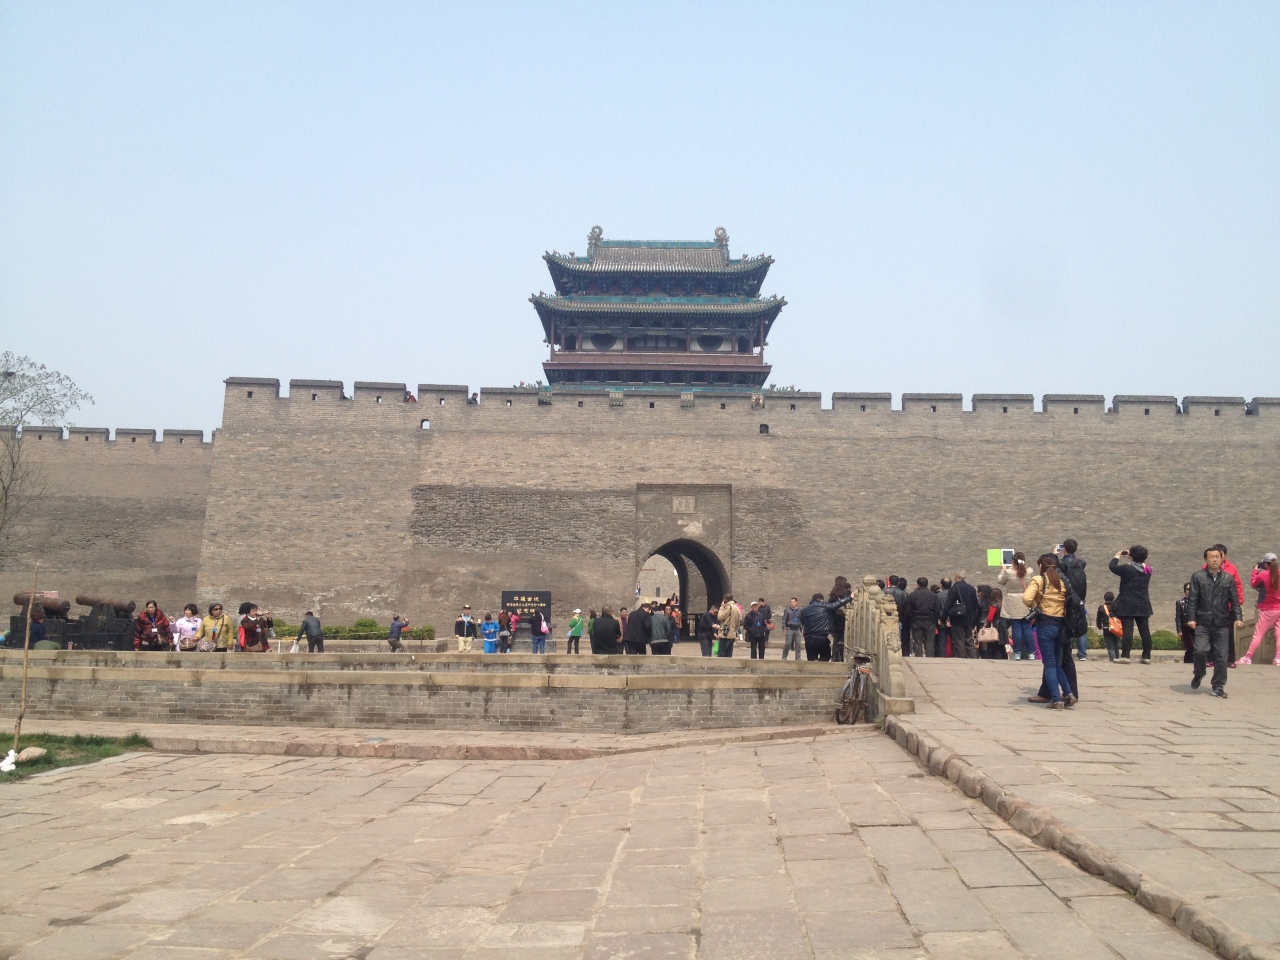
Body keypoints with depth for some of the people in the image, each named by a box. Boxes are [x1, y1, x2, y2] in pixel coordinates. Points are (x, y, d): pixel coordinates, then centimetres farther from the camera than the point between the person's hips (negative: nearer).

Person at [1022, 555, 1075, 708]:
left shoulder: (1038, 580, -6)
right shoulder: (1062, 582, 9)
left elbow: (1026, 598, -19)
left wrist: (1033, 606, -1)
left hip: (1045, 624, -5)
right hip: (1060, 624, 5)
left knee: (1049, 663, 0)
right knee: (1055, 662, 19)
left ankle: (1056, 700, -1)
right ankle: (1068, 693, 10)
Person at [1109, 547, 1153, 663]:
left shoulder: (1127, 569, -14)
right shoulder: (1147, 570, 6)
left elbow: (1112, 566, -5)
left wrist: (1117, 556, 11)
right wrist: (1131, 557, 20)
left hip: (1128, 605, -6)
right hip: (1143, 605, 6)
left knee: (1128, 630, -7)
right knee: (1145, 630, 7)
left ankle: (1125, 655, -9)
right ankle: (1147, 656, 11)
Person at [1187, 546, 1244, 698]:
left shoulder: (1228, 578, 8)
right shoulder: (1198, 576, 2)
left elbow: (1234, 600, 8)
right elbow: (1192, 599, -1)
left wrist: (1238, 617, -4)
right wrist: (1191, 618, -8)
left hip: (1222, 623, 2)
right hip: (1203, 622, -2)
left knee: (1221, 656, 2)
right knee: (1200, 651, -13)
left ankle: (1218, 687, 12)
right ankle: (1198, 674, 16)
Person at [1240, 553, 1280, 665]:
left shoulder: (1262, 575, -13)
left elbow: (1253, 584, 3)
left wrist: (1255, 571, 13)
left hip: (1267, 610, -4)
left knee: (1258, 634, -1)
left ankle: (1248, 658, 1)